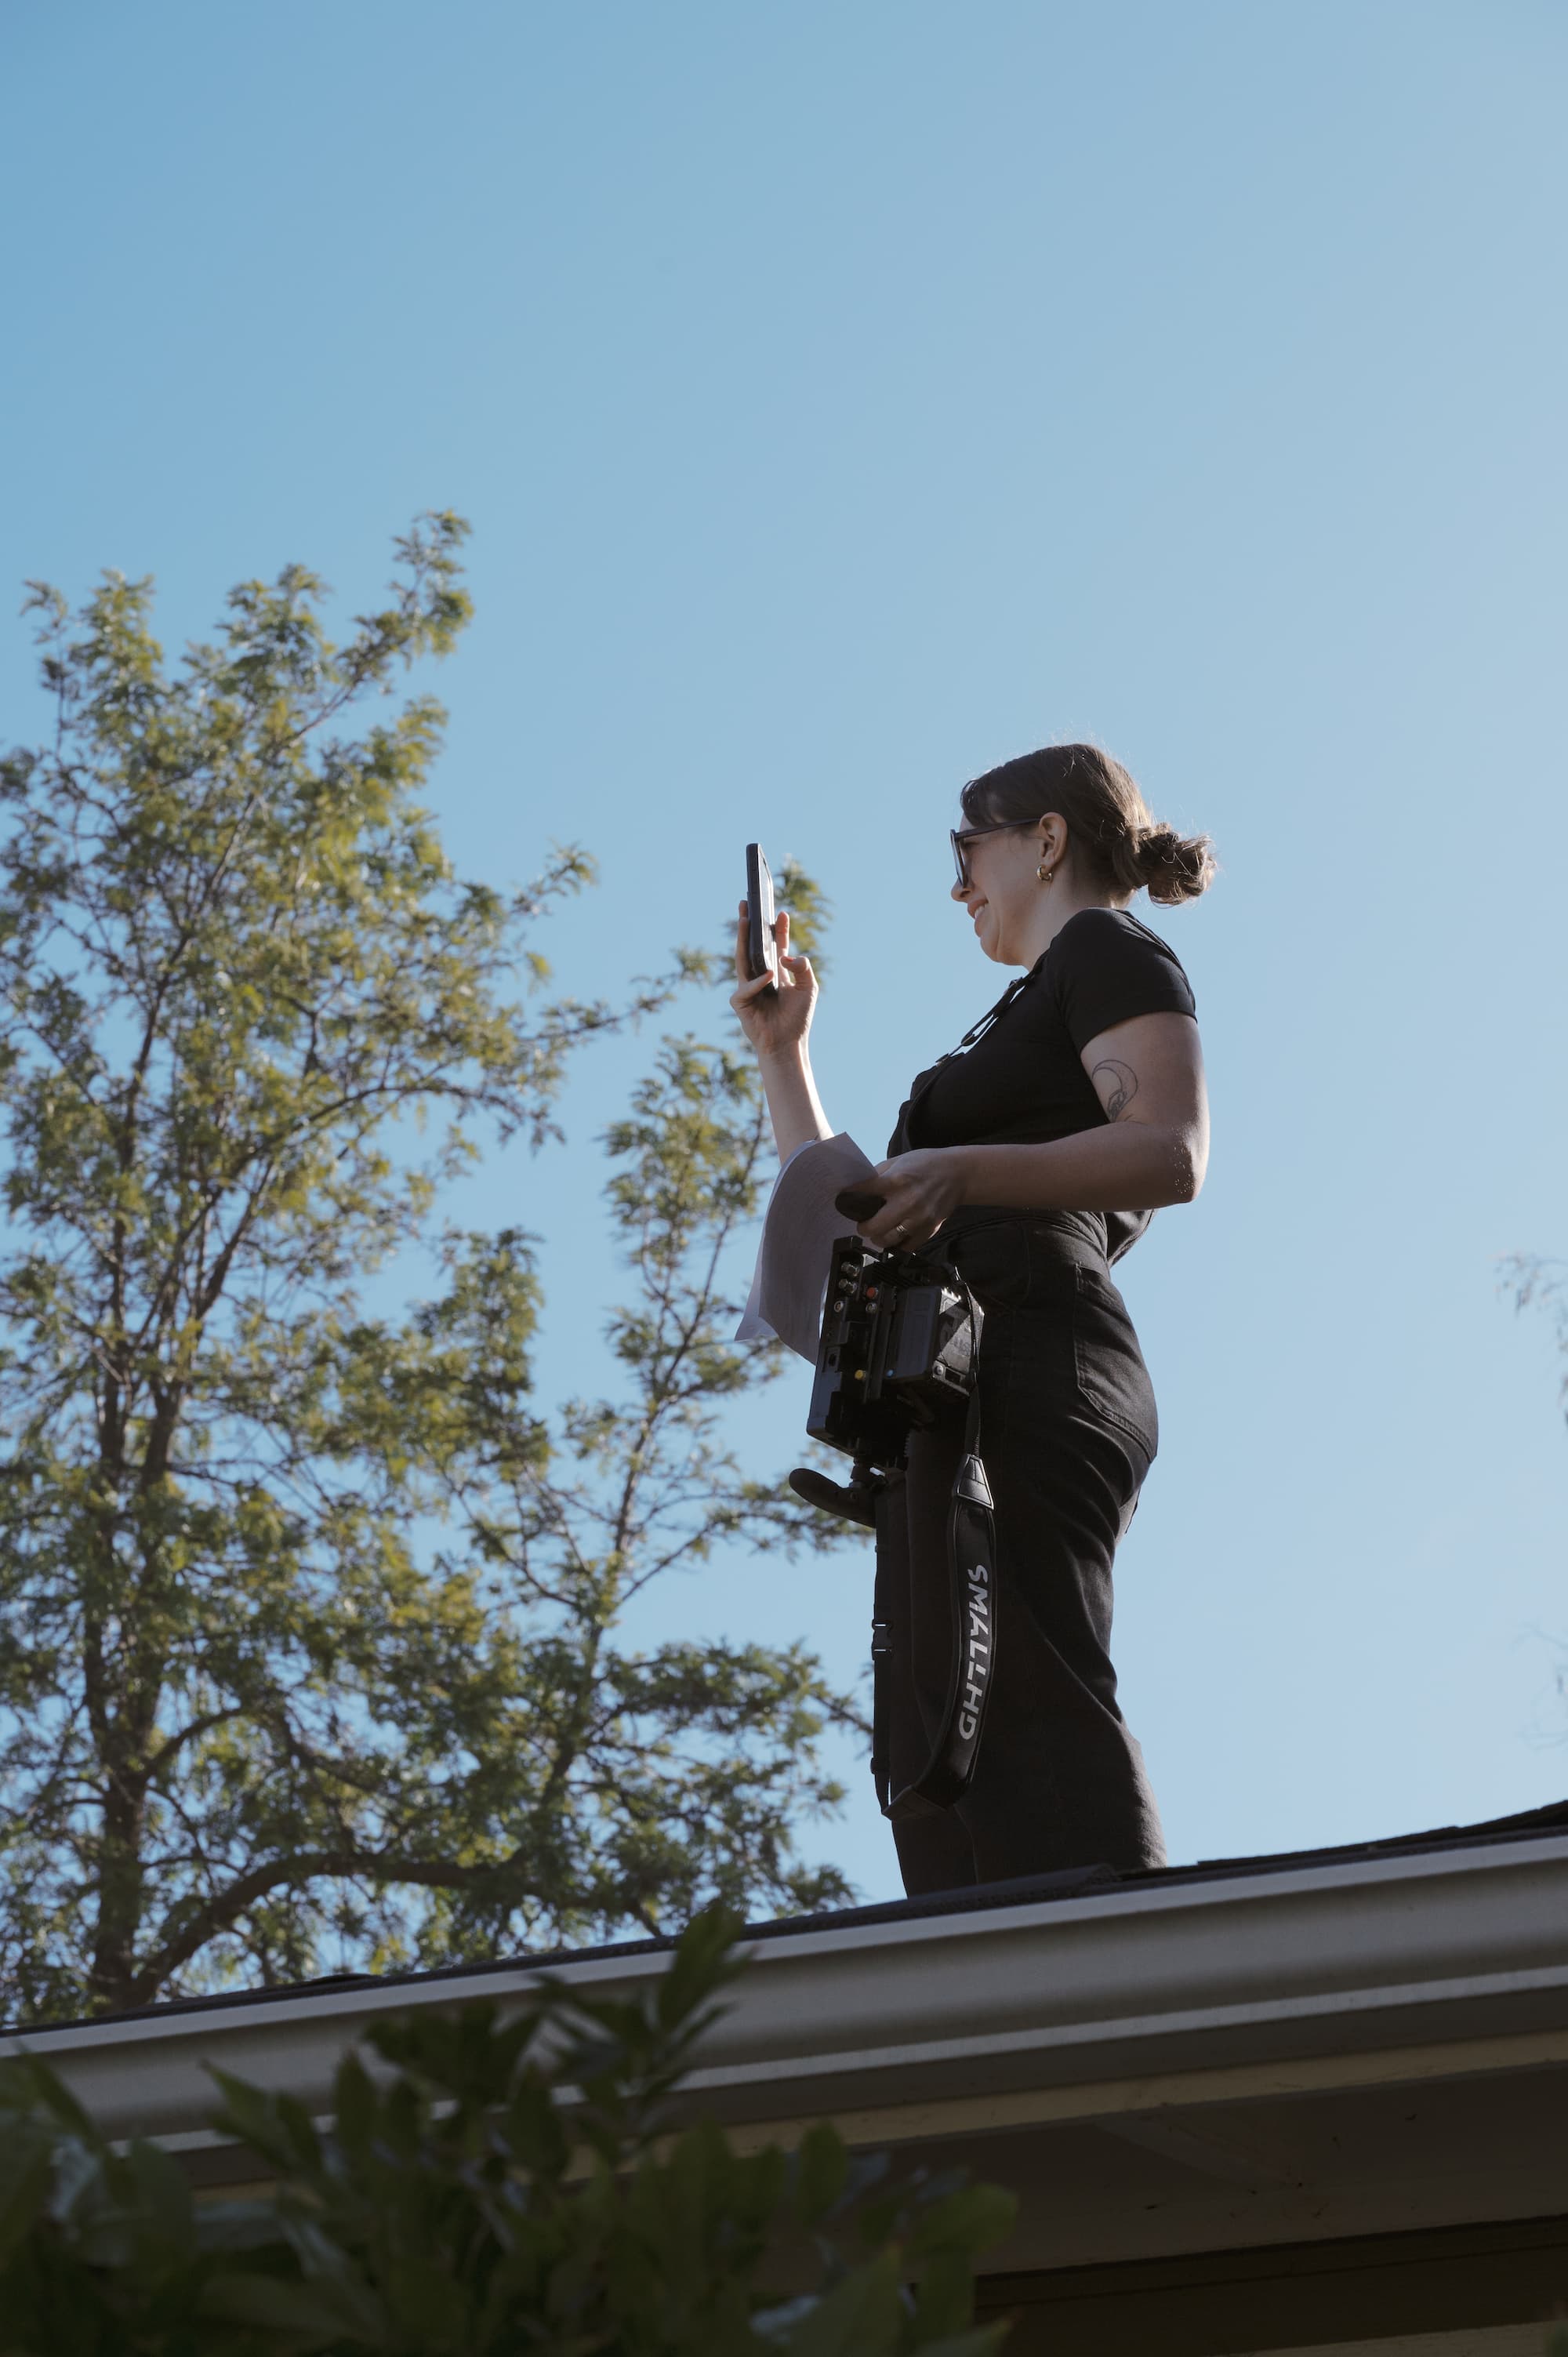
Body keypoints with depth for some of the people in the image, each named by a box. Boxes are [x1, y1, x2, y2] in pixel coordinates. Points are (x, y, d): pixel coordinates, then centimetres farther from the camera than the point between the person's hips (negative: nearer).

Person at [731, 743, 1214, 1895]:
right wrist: (783, 1050, 33)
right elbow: (851, 1219, 37)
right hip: (957, 1391, 9)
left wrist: (961, 1173, -22)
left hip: (1019, 1359, -9)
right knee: (940, 1762, -6)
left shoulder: (1107, 949, 9)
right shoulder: (1029, 1024, 36)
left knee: (1023, 1714, -26)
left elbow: (1171, 1153, -11)